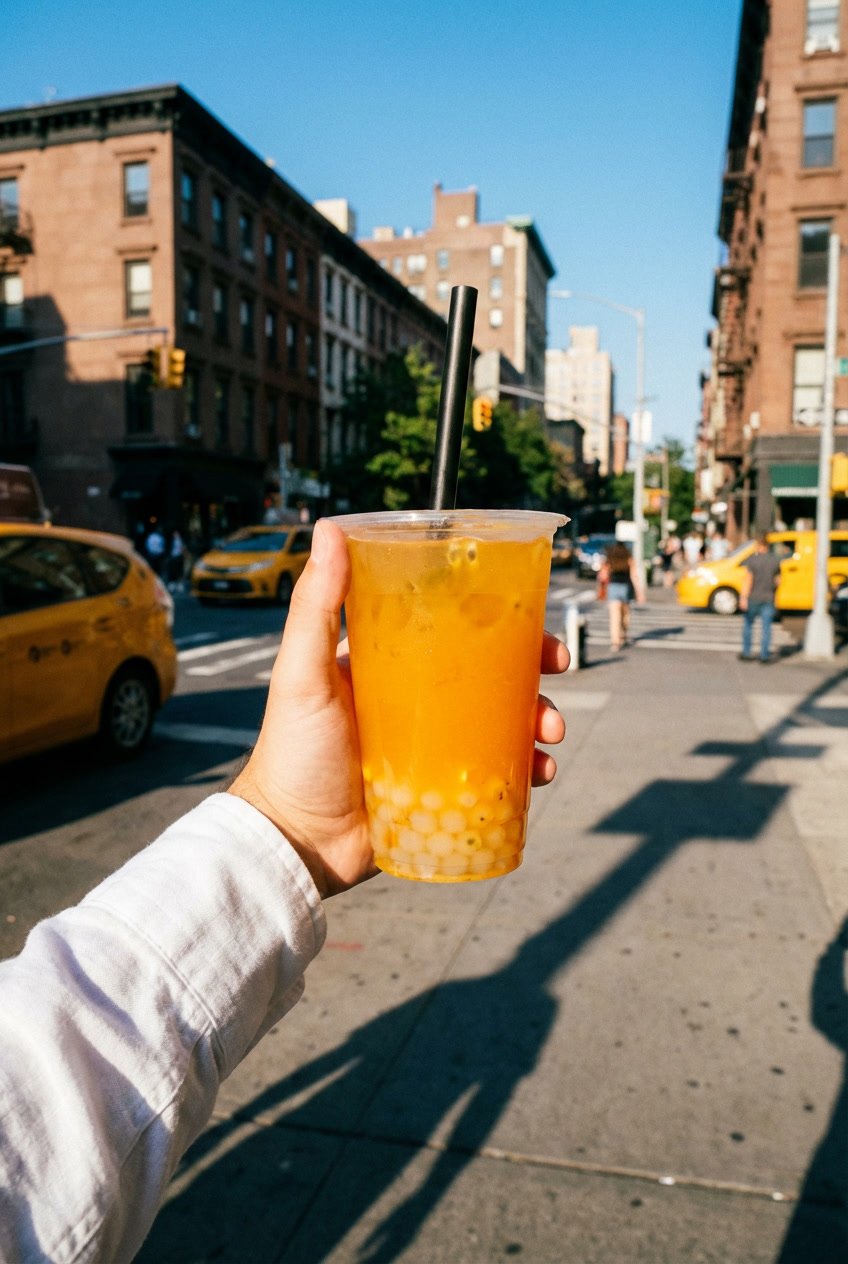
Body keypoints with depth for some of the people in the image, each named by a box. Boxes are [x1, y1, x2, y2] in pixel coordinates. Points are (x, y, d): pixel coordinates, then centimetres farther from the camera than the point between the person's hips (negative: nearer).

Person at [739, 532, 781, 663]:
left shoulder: (753, 559, -10)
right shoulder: (775, 560, 2)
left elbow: (748, 579, -14)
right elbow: (777, 580, 8)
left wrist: (743, 597, -15)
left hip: (753, 598, -2)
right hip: (768, 598, 2)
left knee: (748, 624, 12)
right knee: (766, 627, 5)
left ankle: (746, 653, 13)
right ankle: (765, 655, 4)